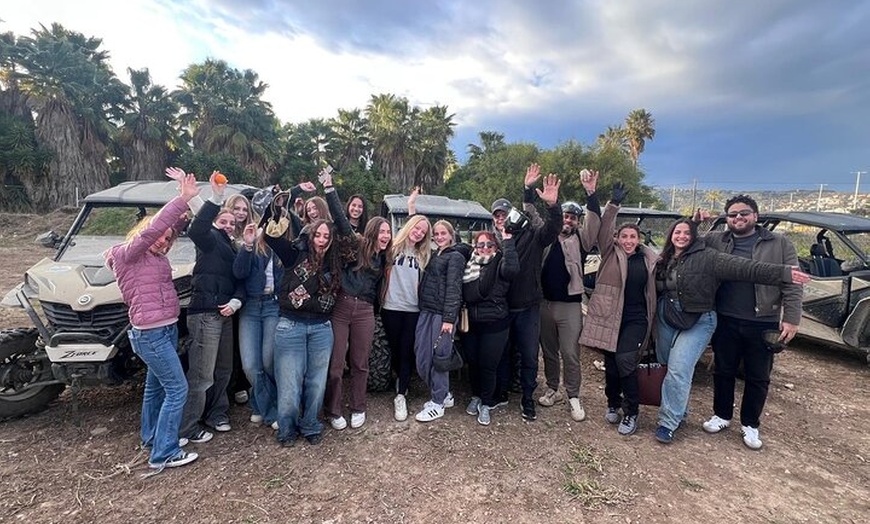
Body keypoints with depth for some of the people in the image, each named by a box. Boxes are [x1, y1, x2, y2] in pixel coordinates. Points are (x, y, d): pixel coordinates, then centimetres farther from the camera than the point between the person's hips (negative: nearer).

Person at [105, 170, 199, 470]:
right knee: (177, 389, -7)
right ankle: (164, 454, 2)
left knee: (156, 385, 22)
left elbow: (172, 228, 19)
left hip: (167, 330, 9)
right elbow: (152, 227, -28)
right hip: (151, 334, -9)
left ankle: (152, 437, 40)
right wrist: (183, 198, -28)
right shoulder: (129, 253, -12)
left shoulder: (156, 256, 9)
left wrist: (185, 210, 1)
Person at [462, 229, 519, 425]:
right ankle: (476, 396, 38)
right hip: (471, 323, 4)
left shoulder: (499, 263, -8)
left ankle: (486, 404, 25)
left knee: (488, 365, 3)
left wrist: (508, 240, -28)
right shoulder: (469, 264, 5)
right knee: (472, 362, 15)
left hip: (494, 324, -4)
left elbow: (512, 268, -31)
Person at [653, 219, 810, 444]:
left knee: (678, 371, -11)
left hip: (696, 323, -5)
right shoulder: (664, 261, 7)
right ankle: (677, 410, 31)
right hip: (667, 321, 5)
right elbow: (654, 289, 16)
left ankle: (668, 422, 0)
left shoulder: (706, 257, -10)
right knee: (667, 367, 12)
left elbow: (741, 267, -19)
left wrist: (782, 272, -27)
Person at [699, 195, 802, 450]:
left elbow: (792, 284, -2)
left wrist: (791, 319, -9)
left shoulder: (779, 244, 1)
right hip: (725, 321, 1)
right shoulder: (715, 241, 4)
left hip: (763, 324, -1)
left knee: (757, 378, 11)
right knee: (723, 371, 13)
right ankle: (721, 415, 31)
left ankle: (750, 425, 28)